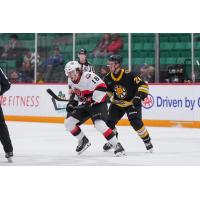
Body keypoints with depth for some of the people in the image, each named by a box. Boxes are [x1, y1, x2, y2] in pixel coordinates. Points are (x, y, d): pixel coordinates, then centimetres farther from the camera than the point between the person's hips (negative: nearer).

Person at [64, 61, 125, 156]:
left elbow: (102, 87, -30)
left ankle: (117, 146, -21)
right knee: (68, 123, 3)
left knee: (99, 124, -30)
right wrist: (72, 102, 6)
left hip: (98, 104, -9)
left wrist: (92, 101, -29)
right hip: (85, 105, 9)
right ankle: (83, 141, 21)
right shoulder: (71, 82, 4)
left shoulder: (88, 76, -24)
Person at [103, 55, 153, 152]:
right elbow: (108, 91, 13)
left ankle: (147, 141, -4)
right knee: (109, 122, -1)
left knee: (136, 122, -23)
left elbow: (143, 85, -23)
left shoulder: (129, 75, -25)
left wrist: (139, 96, -34)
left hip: (132, 103, -6)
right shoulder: (108, 78, -6)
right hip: (117, 104, 6)